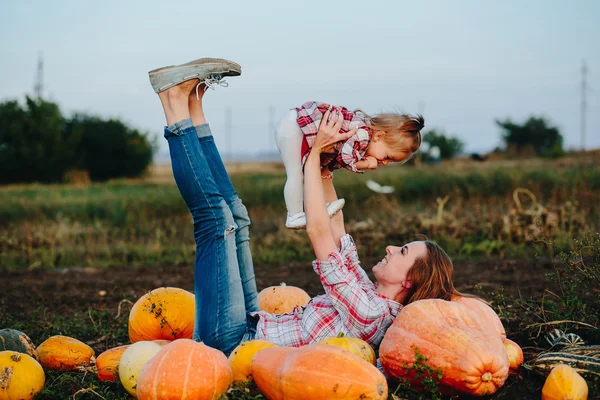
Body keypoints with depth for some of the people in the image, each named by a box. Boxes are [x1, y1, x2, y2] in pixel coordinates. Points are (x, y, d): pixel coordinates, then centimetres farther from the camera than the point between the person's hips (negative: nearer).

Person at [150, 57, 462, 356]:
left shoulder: (370, 311, -22)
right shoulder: (372, 298, 5)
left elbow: (318, 231, -22)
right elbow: (334, 228, 16)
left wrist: (314, 155, -15)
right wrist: (323, 166, 13)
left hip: (229, 341, -8)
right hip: (250, 329, 8)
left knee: (215, 213, -12)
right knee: (233, 216, 15)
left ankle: (176, 103, 0)